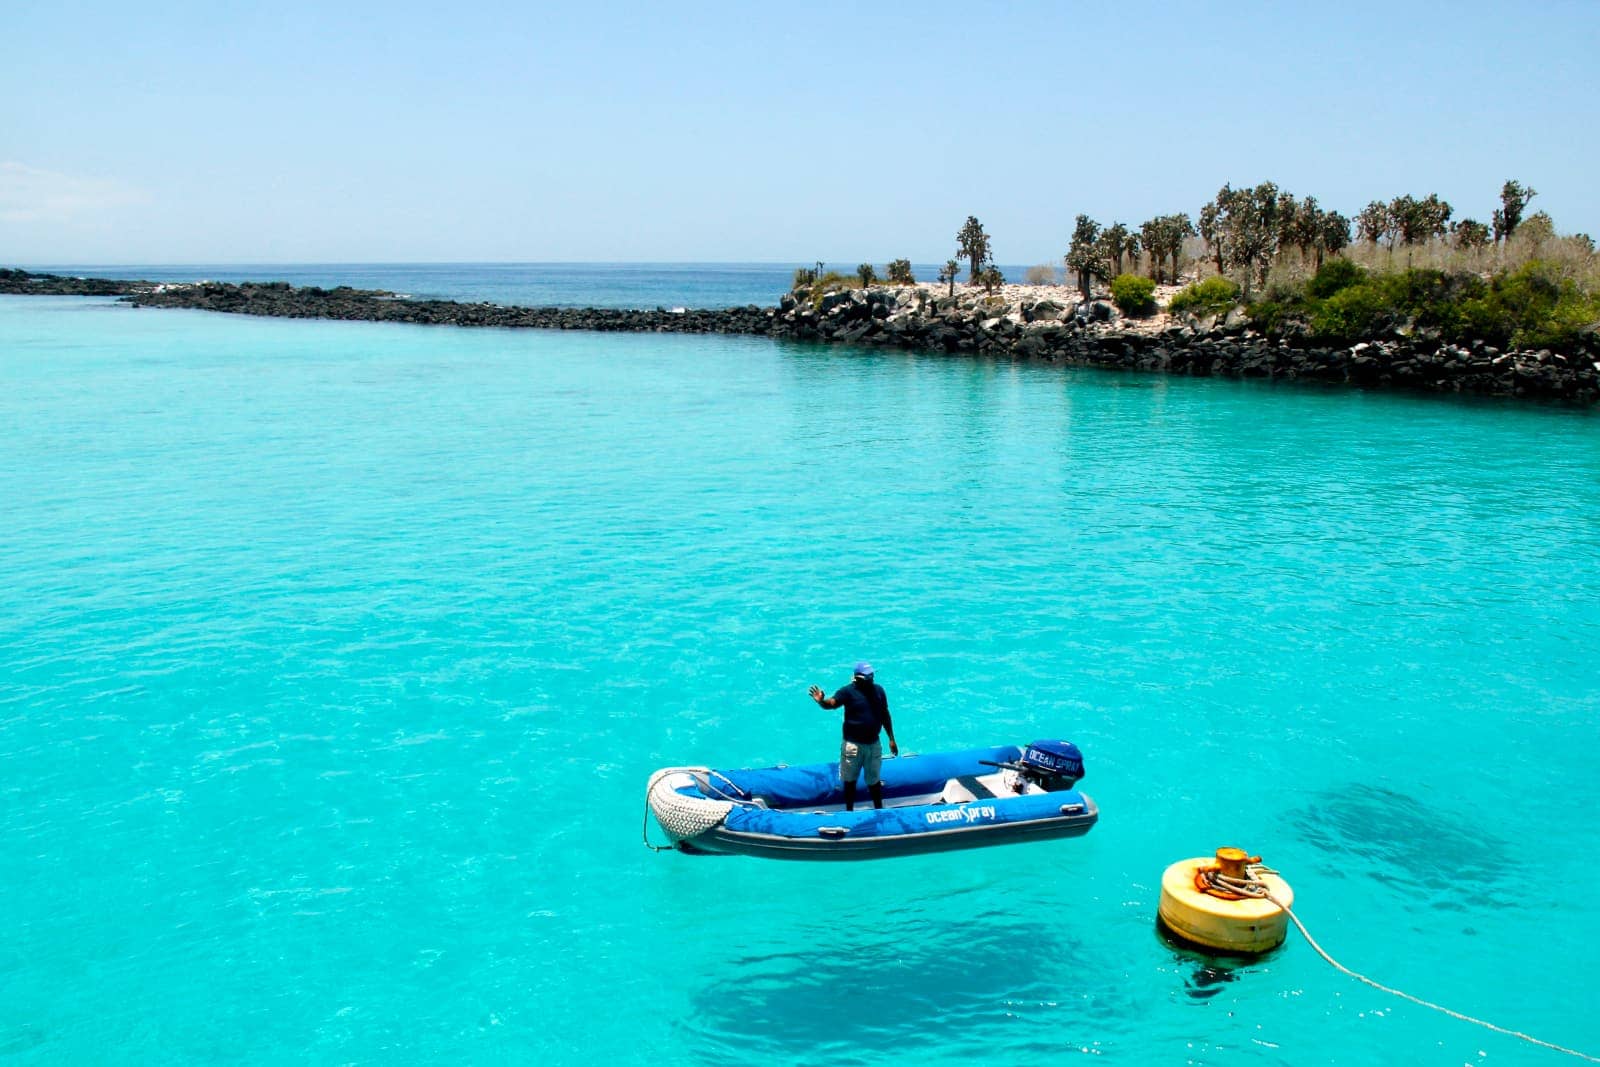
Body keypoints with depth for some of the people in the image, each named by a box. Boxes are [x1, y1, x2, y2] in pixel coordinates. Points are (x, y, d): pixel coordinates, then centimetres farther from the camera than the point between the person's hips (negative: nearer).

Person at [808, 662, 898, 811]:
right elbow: (832, 702, -27)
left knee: (875, 780, 17)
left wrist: (891, 739, 12)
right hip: (853, 744, -3)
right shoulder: (849, 691, -12)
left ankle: (879, 810, 32)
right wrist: (821, 701, -50)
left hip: (873, 744, 3)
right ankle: (849, 811, 23)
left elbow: (885, 716, 10)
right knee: (850, 780, 10)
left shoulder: (878, 690, 2)